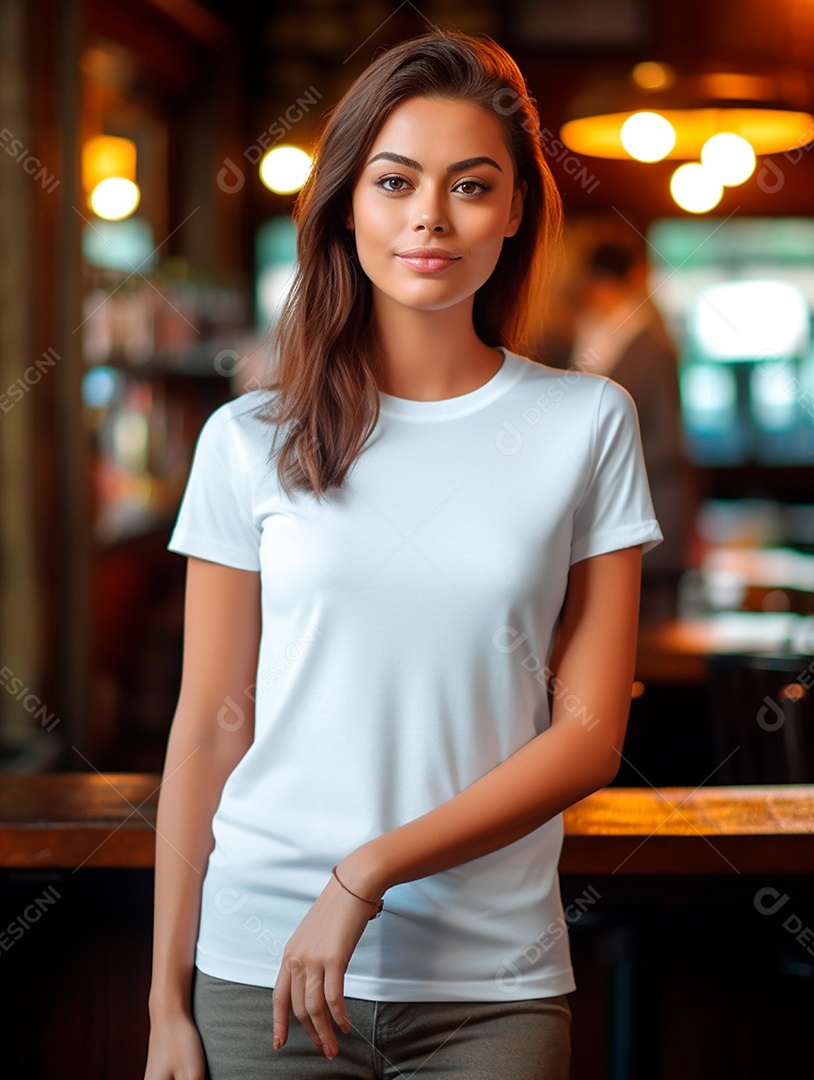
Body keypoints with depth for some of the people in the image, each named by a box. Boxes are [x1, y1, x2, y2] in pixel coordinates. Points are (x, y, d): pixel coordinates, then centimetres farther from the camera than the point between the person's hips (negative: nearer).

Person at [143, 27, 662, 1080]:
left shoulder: (587, 423, 0)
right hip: (260, 966, 0)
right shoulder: (250, 440, 1)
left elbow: (590, 733, -4)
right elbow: (210, 725, 2)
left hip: (494, 988, 0)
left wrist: (370, 872, -13)